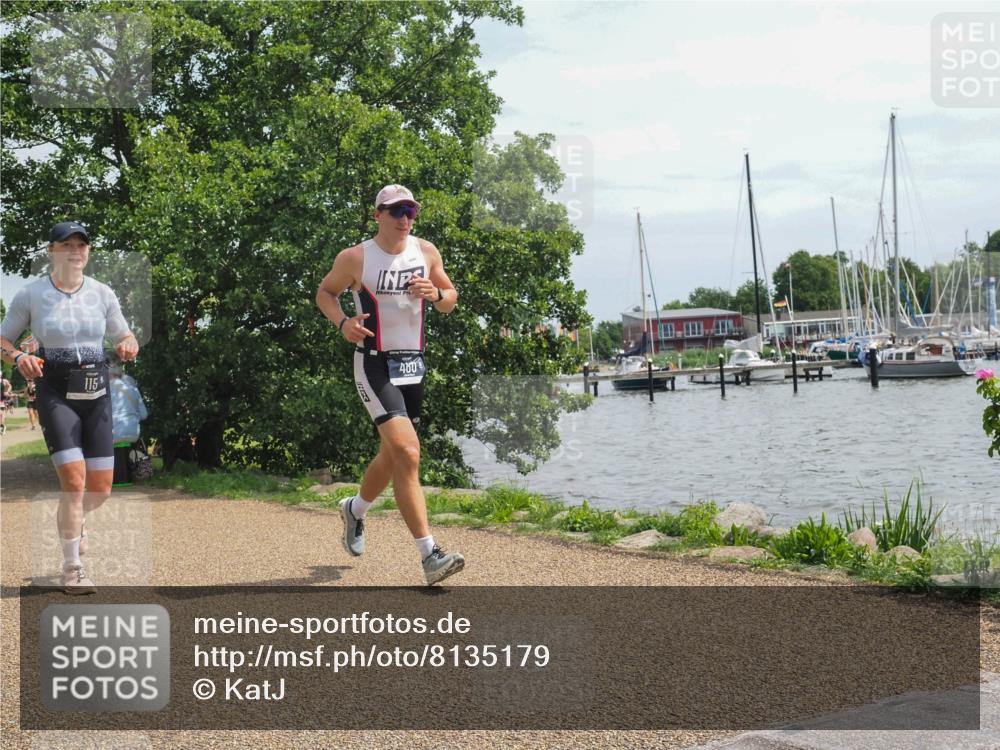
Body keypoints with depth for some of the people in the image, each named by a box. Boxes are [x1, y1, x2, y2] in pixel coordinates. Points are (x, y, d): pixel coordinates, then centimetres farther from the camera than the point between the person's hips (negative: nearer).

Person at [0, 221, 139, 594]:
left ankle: (70, 518, 41)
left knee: (101, 488, 4)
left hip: (97, 393, 4)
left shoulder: (102, 294, 6)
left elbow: (125, 336, 15)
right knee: (74, 480, -16)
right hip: (55, 392, -3)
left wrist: (129, 346, -8)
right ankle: (71, 569, -2)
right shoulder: (31, 294, -1)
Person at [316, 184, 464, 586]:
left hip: (413, 364, 6)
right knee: (408, 454, -20)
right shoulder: (354, 258, -7)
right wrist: (343, 322, -12)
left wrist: (435, 294, -10)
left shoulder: (426, 252, 5)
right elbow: (324, 292, 7)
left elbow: (451, 299, 13)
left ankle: (355, 510, 49)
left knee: (393, 455, 19)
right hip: (374, 365, -6)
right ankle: (429, 555, -20)